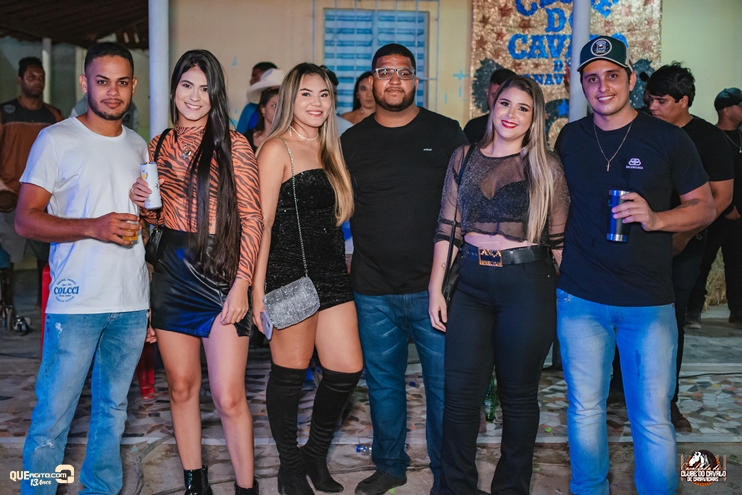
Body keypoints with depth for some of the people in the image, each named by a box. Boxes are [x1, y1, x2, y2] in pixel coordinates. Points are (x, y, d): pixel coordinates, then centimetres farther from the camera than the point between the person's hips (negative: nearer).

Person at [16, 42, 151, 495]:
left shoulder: (139, 147, 14)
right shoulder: (57, 140, -2)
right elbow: (26, 219, -6)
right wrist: (95, 227, -20)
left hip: (132, 304, 5)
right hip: (76, 303, -4)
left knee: (113, 410, 14)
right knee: (53, 416, 0)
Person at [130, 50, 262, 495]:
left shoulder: (232, 145, -4)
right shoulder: (159, 146, 10)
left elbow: (252, 219, -7)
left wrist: (241, 284, -13)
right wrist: (143, 203, -4)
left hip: (221, 273, -4)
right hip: (172, 271, 5)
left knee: (229, 396, -5)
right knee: (182, 387, 12)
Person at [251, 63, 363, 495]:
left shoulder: (329, 149, 16)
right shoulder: (277, 149, -6)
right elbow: (263, 223, -10)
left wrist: (346, 266, 14)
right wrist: (258, 290, -14)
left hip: (333, 274, 7)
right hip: (290, 275, -7)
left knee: (348, 370, 5)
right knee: (290, 374, 4)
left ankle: (317, 455, 27)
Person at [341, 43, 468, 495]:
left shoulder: (447, 133, 2)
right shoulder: (352, 141, 7)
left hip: (433, 286, -2)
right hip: (373, 291, 2)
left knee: (444, 386, 5)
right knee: (383, 384, 14)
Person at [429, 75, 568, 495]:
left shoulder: (547, 166, 0)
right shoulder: (464, 158, 8)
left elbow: (559, 239, 1)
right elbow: (447, 228, 7)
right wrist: (436, 288, 4)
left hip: (528, 285, -2)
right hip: (473, 283, 3)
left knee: (519, 394, 9)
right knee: (461, 393, 3)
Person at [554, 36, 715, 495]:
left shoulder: (668, 138, -2)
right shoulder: (569, 139, 5)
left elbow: (705, 207, 1)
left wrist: (655, 218, -17)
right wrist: (555, 256, 6)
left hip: (649, 302, -2)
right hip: (580, 298, 2)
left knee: (653, 419, 5)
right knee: (585, 409, 13)